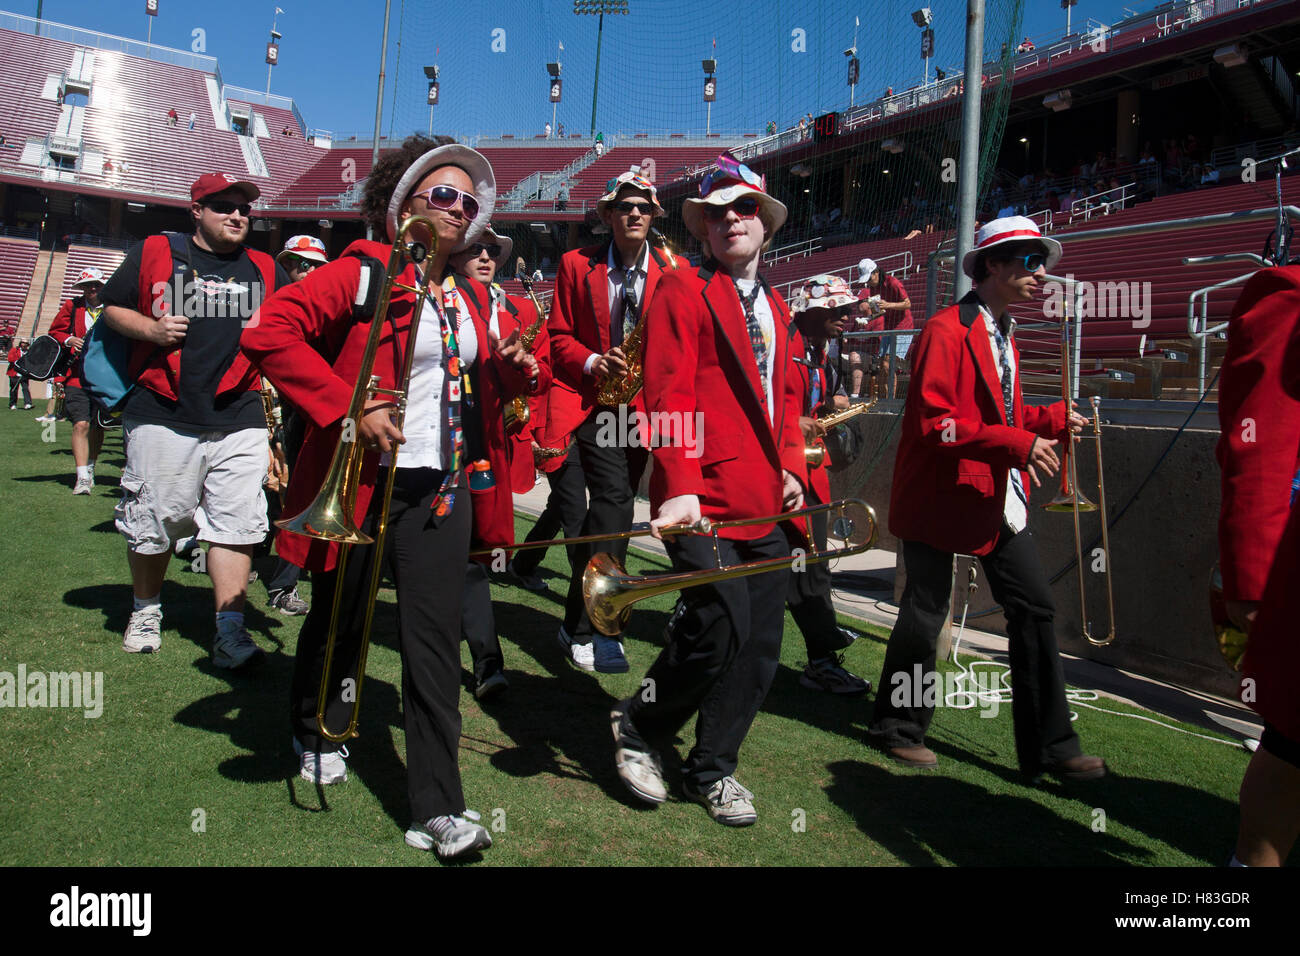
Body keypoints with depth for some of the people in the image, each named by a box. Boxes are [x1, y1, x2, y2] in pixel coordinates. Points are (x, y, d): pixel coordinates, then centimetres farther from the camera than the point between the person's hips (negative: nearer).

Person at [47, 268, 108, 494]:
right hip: (78, 376, -2)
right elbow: (55, 332, 14)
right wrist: (69, 340, -6)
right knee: (81, 424, -14)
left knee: (98, 426, 12)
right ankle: (82, 478, -13)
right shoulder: (72, 307, 6)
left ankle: (90, 468, 33)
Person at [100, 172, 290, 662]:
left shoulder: (265, 269, 14)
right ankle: (146, 610, 30)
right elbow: (113, 307, 12)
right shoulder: (153, 253, 9)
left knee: (235, 524, -6)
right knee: (152, 522, 7)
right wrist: (151, 329, -7)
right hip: (162, 415, -1)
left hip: (241, 419, 1)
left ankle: (230, 630, -2)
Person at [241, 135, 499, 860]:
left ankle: (439, 810, 4)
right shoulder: (362, 273, -7)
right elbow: (270, 332, -19)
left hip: (439, 488, 4)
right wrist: (349, 410, -22)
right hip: (363, 482, -4)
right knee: (339, 621, 15)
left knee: (435, 642, -1)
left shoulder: (464, 296, 13)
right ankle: (317, 734, 45)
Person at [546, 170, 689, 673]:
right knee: (614, 496, -21)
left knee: (612, 503, 8)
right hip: (592, 400, -3)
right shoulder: (577, 265, 6)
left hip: (644, 404, 3)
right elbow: (560, 335, 6)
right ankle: (585, 628, -11)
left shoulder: (674, 271, 7)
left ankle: (582, 621, 24)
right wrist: (592, 362, -13)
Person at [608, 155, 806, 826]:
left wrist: (791, 467, 10)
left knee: (760, 643, 8)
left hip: (766, 504, 7)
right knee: (723, 626, -13)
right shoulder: (684, 292, -3)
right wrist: (681, 487, -23)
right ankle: (638, 727, 15)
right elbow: (668, 395, -13)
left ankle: (712, 770, 26)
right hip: (705, 500, -7)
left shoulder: (775, 309, 20)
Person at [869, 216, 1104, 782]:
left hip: (999, 496, 9)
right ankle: (898, 727, 23)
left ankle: (1049, 748, 15)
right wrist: (1017, 442, -25)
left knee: (1034, 608, 6)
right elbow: (933, 421, -23)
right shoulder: (947, 331, -15)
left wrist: (1053, 419, 7)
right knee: (926, 612, 2)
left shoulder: (1003, 333, 16)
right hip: (941, 494, -9)